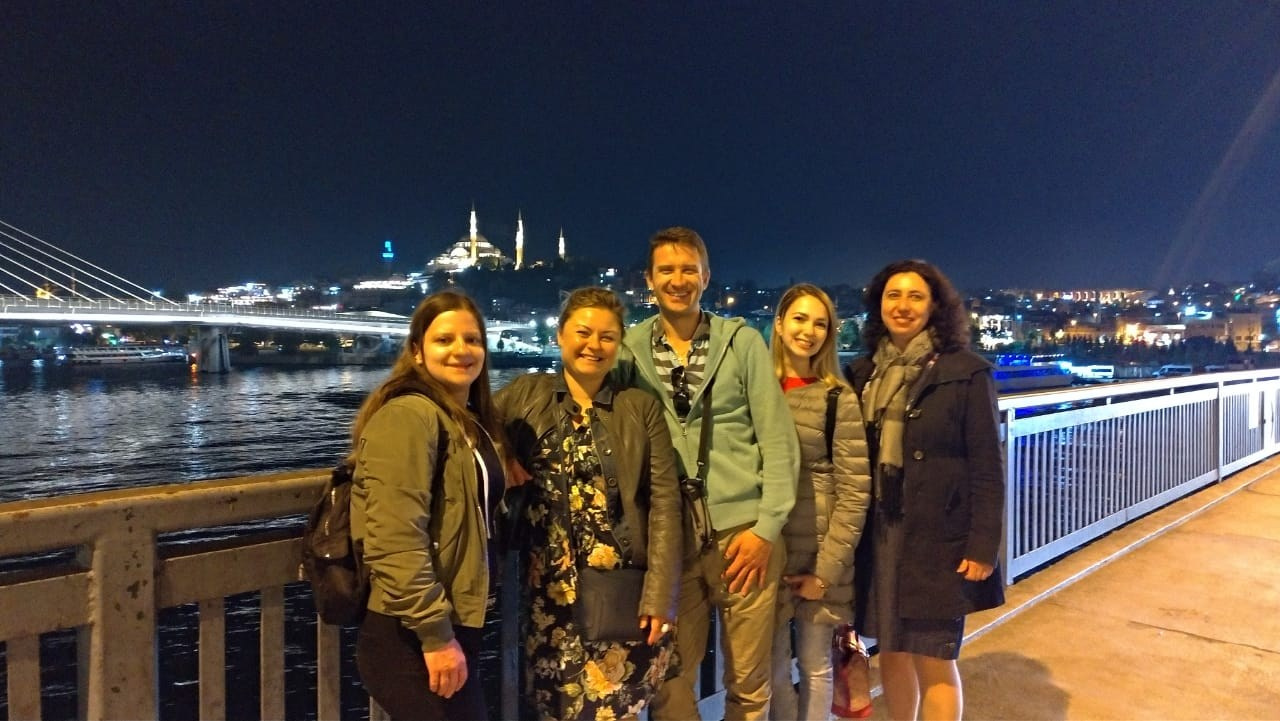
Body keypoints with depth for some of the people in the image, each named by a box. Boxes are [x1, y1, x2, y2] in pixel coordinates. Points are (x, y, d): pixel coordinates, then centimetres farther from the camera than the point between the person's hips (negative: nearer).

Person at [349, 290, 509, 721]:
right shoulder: (409, 415, -17)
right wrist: (435, 635, -23)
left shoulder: (469, 420, 13)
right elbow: (396, 541, -24)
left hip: (455, 626, 9)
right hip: (412, 640, -9)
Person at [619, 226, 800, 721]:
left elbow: (778, 441, -1)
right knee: (669, 676, 8)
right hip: (669, 534, 1)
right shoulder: (630, 349, 4)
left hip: (743, 530, -1)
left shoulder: (743, 342, 1)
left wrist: (766, 528, -7)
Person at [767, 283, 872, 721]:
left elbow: (855, 491, -7)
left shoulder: (840, 399, -6)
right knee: (772, 668, 9)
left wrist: (827, 570, -10)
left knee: (815, 666, 10)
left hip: (818, 556, -2)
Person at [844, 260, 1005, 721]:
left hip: (937, 536, -4)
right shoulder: (864, 372, 7)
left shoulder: (966, 372, -6)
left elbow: (987, 467, -7)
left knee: (933, 658, 3)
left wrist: (982, 547, -11)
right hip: (878, 533, 4)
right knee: (892, 651, 14)